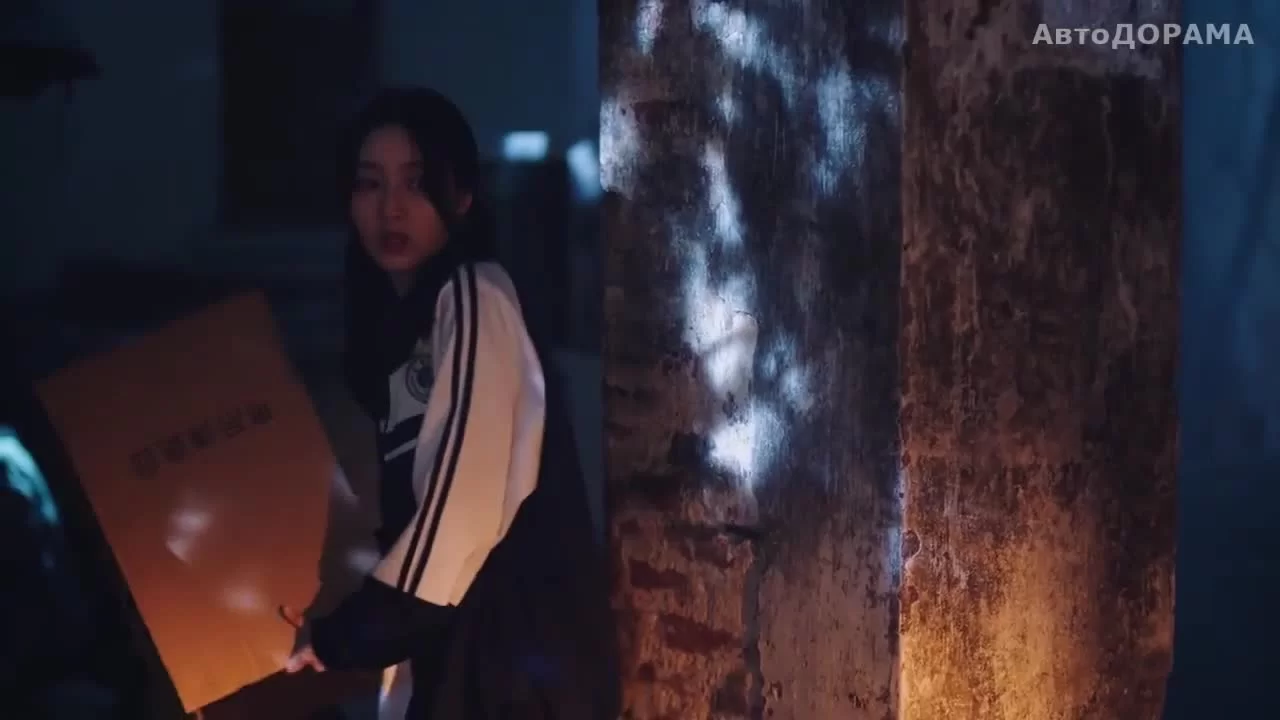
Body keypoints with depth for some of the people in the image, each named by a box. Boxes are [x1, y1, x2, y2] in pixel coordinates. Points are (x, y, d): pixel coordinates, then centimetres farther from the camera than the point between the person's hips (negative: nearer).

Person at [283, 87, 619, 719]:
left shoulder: (472, 297, -11)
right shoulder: (395, 317, 15)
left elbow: (463, 503, -18)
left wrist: (342, 634, -13)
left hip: (517, 633, -9)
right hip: (456, 634, 9)